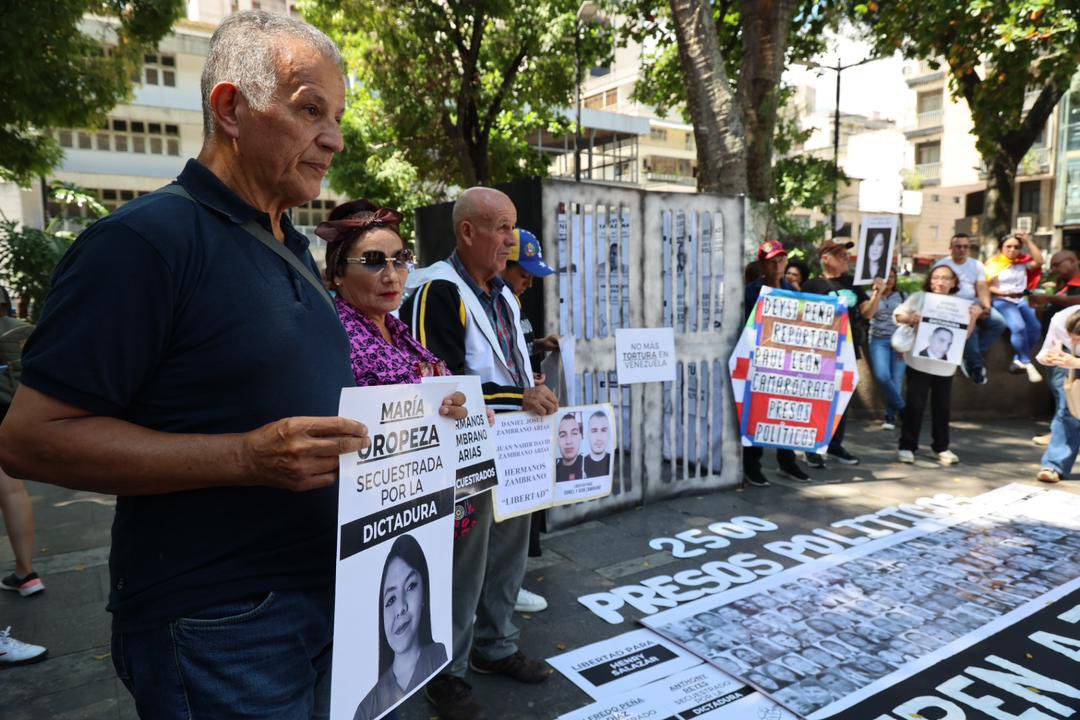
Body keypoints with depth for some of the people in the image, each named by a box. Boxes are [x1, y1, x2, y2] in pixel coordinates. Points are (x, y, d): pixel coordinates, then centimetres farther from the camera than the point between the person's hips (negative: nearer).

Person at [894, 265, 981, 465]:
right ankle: (907, 446, 8)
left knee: (942, 407, 9)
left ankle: (942, 447, 22)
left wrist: (974, 317, -7)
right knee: (914, 405, -1)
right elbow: (897, 315, 0)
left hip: (946, 365, 3)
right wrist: (909, 318, -20)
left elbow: (964, 334, 9)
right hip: (919, 361, -3)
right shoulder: (919, 297, 1)